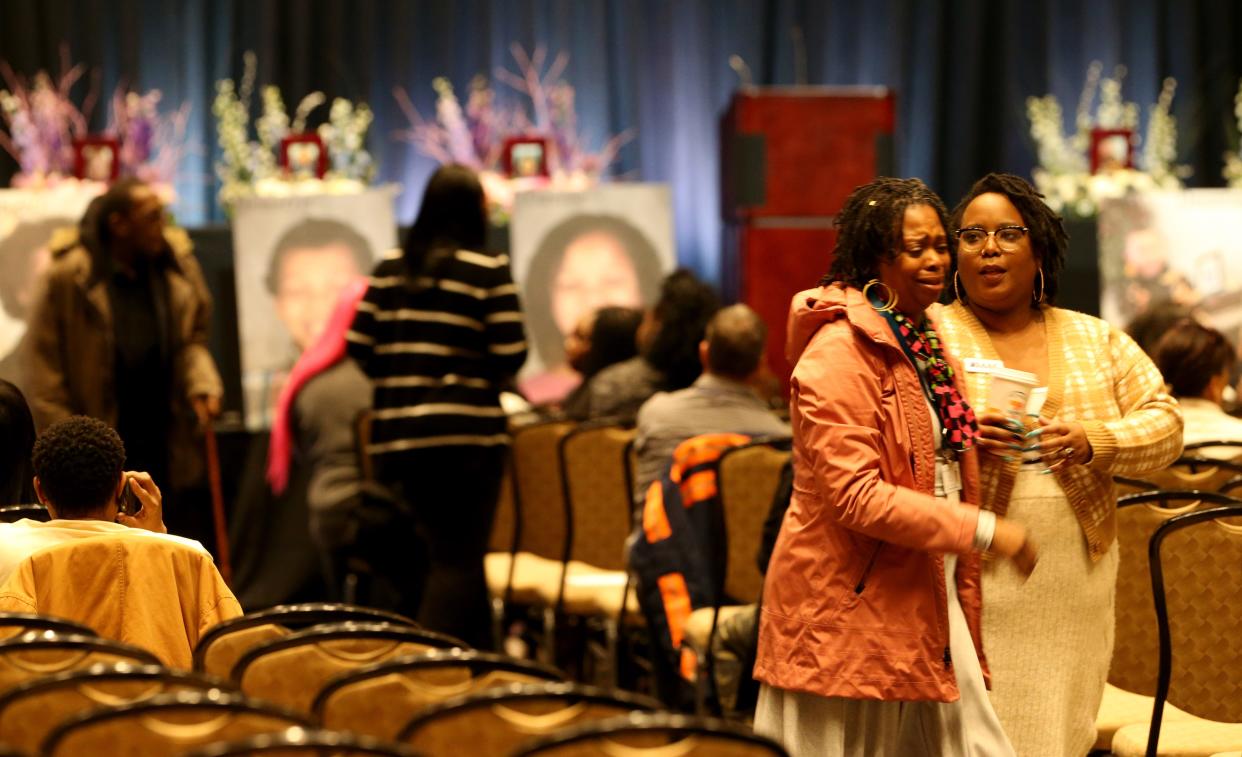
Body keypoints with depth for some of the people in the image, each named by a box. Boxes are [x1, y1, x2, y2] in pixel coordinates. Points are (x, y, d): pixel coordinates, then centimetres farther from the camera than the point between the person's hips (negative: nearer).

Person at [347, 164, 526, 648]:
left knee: (457, 553, 17)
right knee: (457, 558, -1)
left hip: (396, 435, 5)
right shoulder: (489, 271, -5)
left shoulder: (388, 271, 7)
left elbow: (359, 346, 6)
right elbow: (511, 354, -9)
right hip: (467, 432, -5)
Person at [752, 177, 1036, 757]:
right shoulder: (840, 352, -14)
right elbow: (855, 497, -22)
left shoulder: (924, 345, 15)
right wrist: (983, 530, -21)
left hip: (923, 602, 8)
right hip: (851, 608, -8)